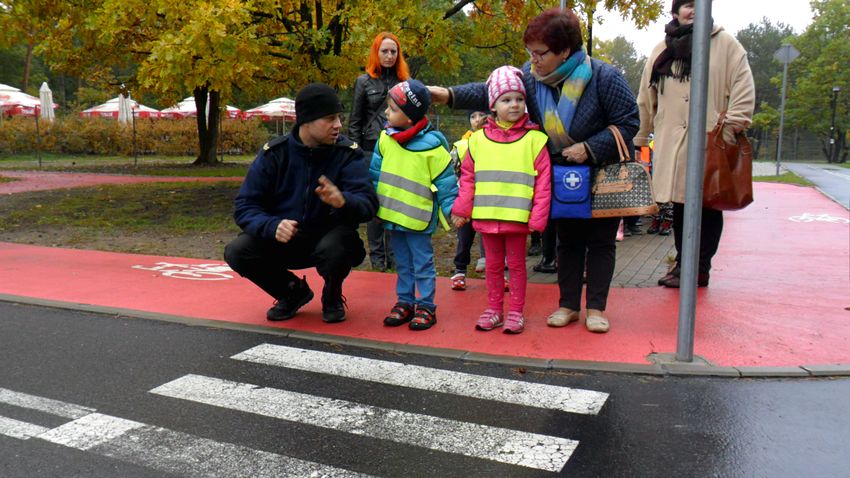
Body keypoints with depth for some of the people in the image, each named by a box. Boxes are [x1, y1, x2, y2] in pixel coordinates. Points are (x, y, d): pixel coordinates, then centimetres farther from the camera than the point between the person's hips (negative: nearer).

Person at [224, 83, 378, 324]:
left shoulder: (348, 153, -10)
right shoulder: (273, 153, -7)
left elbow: (368, 203, -22)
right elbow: (245, 206, -10)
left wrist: (344, 201, -45)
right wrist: (272, 225, -31)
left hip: (327, 238, -2)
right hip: (282, 239, 2)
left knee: (335, 247, -36)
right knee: (236, 252, -21)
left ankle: (332, 296, 2)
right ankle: (293, 290, 8)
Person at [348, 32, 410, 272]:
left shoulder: (405, 81, 9)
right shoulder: (364, 82, 5)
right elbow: (354, 121, 6)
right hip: (372, 149, -1)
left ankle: (394, 253, 13)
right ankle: (377, 255, 11)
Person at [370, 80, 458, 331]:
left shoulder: (432, 145, -14)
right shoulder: (385, 138, 2)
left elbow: (446, 181, -10)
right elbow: (376, 173, 13)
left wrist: (451, 211, -12)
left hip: (417, 218, -6)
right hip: (392, 214, 6)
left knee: (422, 264, 5)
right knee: (402, 263, 17)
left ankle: (426, 306, 16)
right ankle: (404, 302, 28)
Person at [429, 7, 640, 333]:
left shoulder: (604, 77, -21)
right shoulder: (531, 75, -10)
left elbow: (628, 123, -17)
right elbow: (492, 91, -12)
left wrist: (589, 148, -25)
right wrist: (451, 95, -25)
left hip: (604, 174, -3)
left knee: (601, 241, 4)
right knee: (567, 240, 11)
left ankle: (596, 308, 14)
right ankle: (568, 304, 22)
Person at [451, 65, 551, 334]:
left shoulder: (534, 139, -4)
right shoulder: (479, 139, 4)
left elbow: (543, 181, -6)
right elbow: (468, 177, 8)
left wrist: (537, 218, -9)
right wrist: (462, 209, 2)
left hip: (517, 218, -3)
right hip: (486, 217, 3)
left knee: (516, 264, 9)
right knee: (493, 265, 14)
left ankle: (516, 311, 21)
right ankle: (494, 309, 26)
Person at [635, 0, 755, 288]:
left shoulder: (726, 45, 4)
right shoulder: (661, 51, 15)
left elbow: (743, 89, -2)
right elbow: (645, 99, 16)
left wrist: (731, 127, -11)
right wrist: (638, 139, 16)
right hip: (672, 143, 3)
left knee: (708, 205, 0)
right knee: (680, 204, 8)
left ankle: (700, 269, 9)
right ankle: (683, 263, 19)